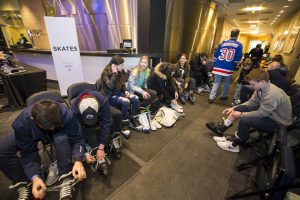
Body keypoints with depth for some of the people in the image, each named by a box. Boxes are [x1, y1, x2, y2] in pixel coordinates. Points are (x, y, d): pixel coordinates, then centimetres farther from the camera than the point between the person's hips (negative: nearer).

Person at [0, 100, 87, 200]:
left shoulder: (66, 114, -39)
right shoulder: (22, 122, -35)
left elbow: (77, 139, -31)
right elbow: (28, 152, -24)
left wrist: (78, 161, -48)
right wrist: (34, 177, -36)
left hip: (59, 133, -2)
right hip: (34, 134, 2)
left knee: (61, 139, -37)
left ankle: (66, 181, -22)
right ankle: (23, 185, -4)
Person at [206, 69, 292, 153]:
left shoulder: (272, 95, -32)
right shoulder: (261, 88, -7)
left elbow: (261, 113, -27)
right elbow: (251, 102, 2)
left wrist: (241, 114, -19)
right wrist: (233, 108, -5)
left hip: (278, 123, -8)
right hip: (266, 112, 8)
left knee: (245, 119, -28)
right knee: (239, 108, -1)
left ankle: (234, 144, -6)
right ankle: (221, 128, 6)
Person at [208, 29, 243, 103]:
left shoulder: (223, 43, 6)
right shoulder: (239, 45, -1)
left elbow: (215, 55, 6)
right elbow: (237, 60, -6)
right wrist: (234, 64, 14)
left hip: (219, 67, 2)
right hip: (229, 68, -1)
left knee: (216, 82, 6)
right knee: (227, 83, 18)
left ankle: (211, 97, -1)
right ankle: (223, 96, 31)